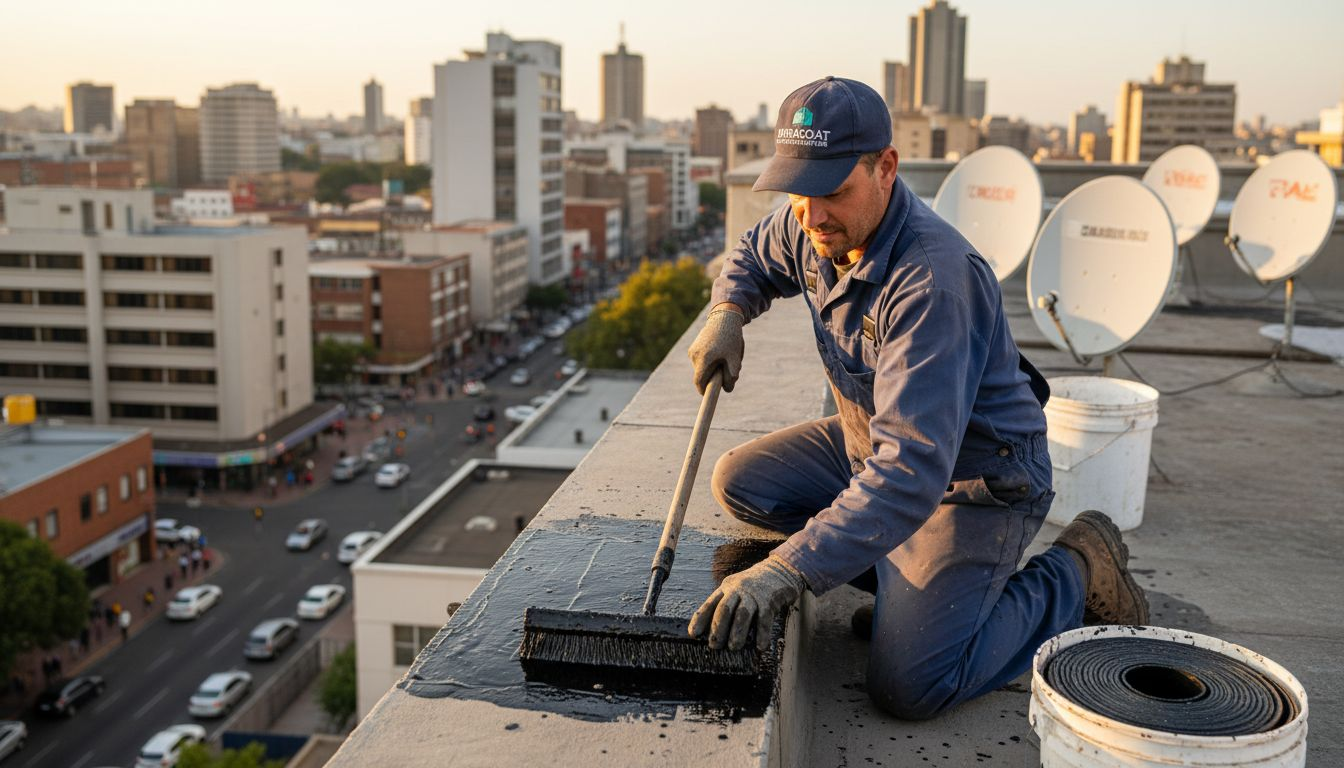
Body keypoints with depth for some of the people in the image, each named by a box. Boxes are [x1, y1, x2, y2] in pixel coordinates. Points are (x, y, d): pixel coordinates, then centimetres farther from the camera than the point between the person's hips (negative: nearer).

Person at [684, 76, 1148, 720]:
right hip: (871, 443, 9)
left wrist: (791, 570, -49)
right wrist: (726, 314, -5)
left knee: (908, 686, -20)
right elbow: (753, 256, 18)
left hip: (975, 480, -8)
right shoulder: (811, 225, -9)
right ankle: (908, 579, 8)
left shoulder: (932, 281, -35)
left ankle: (1076, 576, 4)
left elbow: (912, 468, -42)